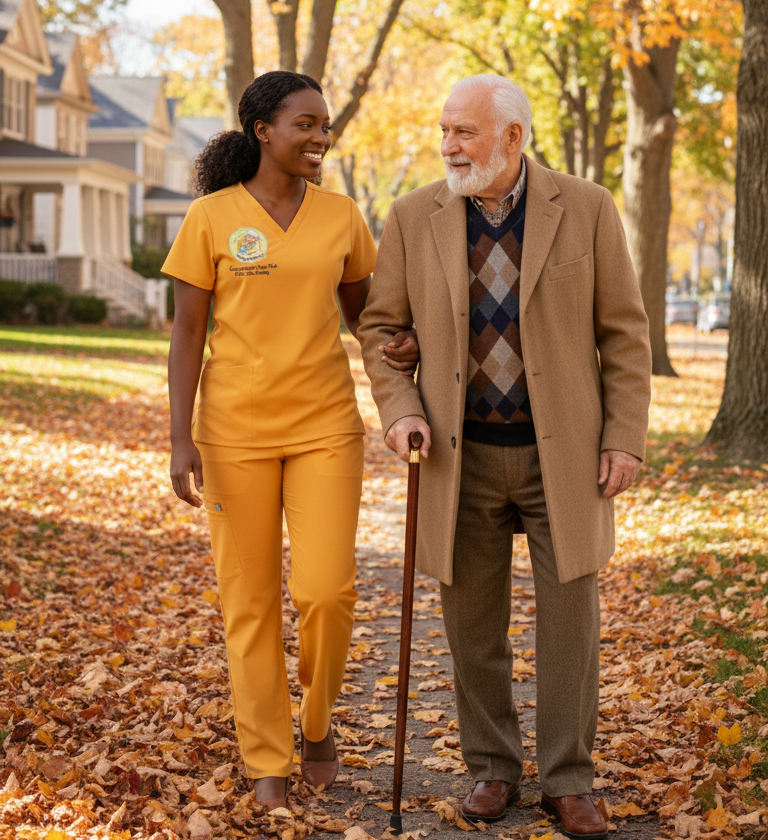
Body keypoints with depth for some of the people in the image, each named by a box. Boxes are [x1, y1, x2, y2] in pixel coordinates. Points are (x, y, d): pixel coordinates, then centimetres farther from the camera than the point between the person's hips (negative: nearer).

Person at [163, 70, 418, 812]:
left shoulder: (341, 215, 3)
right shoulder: (211, 216, -4)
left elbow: (361, 312, 14)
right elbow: (187, 333, -3)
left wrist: (401, 344, -9)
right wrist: (181, 437, -10)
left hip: (324, 424, 2)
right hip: (237, 428, -1)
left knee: (327, 589, -8)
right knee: (249, 598, 4)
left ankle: (317, 721, 20)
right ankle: (267, 757, 19)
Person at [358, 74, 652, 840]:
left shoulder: (586, 210, -6)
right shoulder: (415, 217, -3)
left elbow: (623, 332, -3)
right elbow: (380, 325, 4)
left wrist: (625, 438, -7)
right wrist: (399, 412, -12)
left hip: (562, 452, -1)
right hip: (464, 455, 1)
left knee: (569, 614, 1)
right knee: (474, 620, 7)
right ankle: (493, 768, 23)